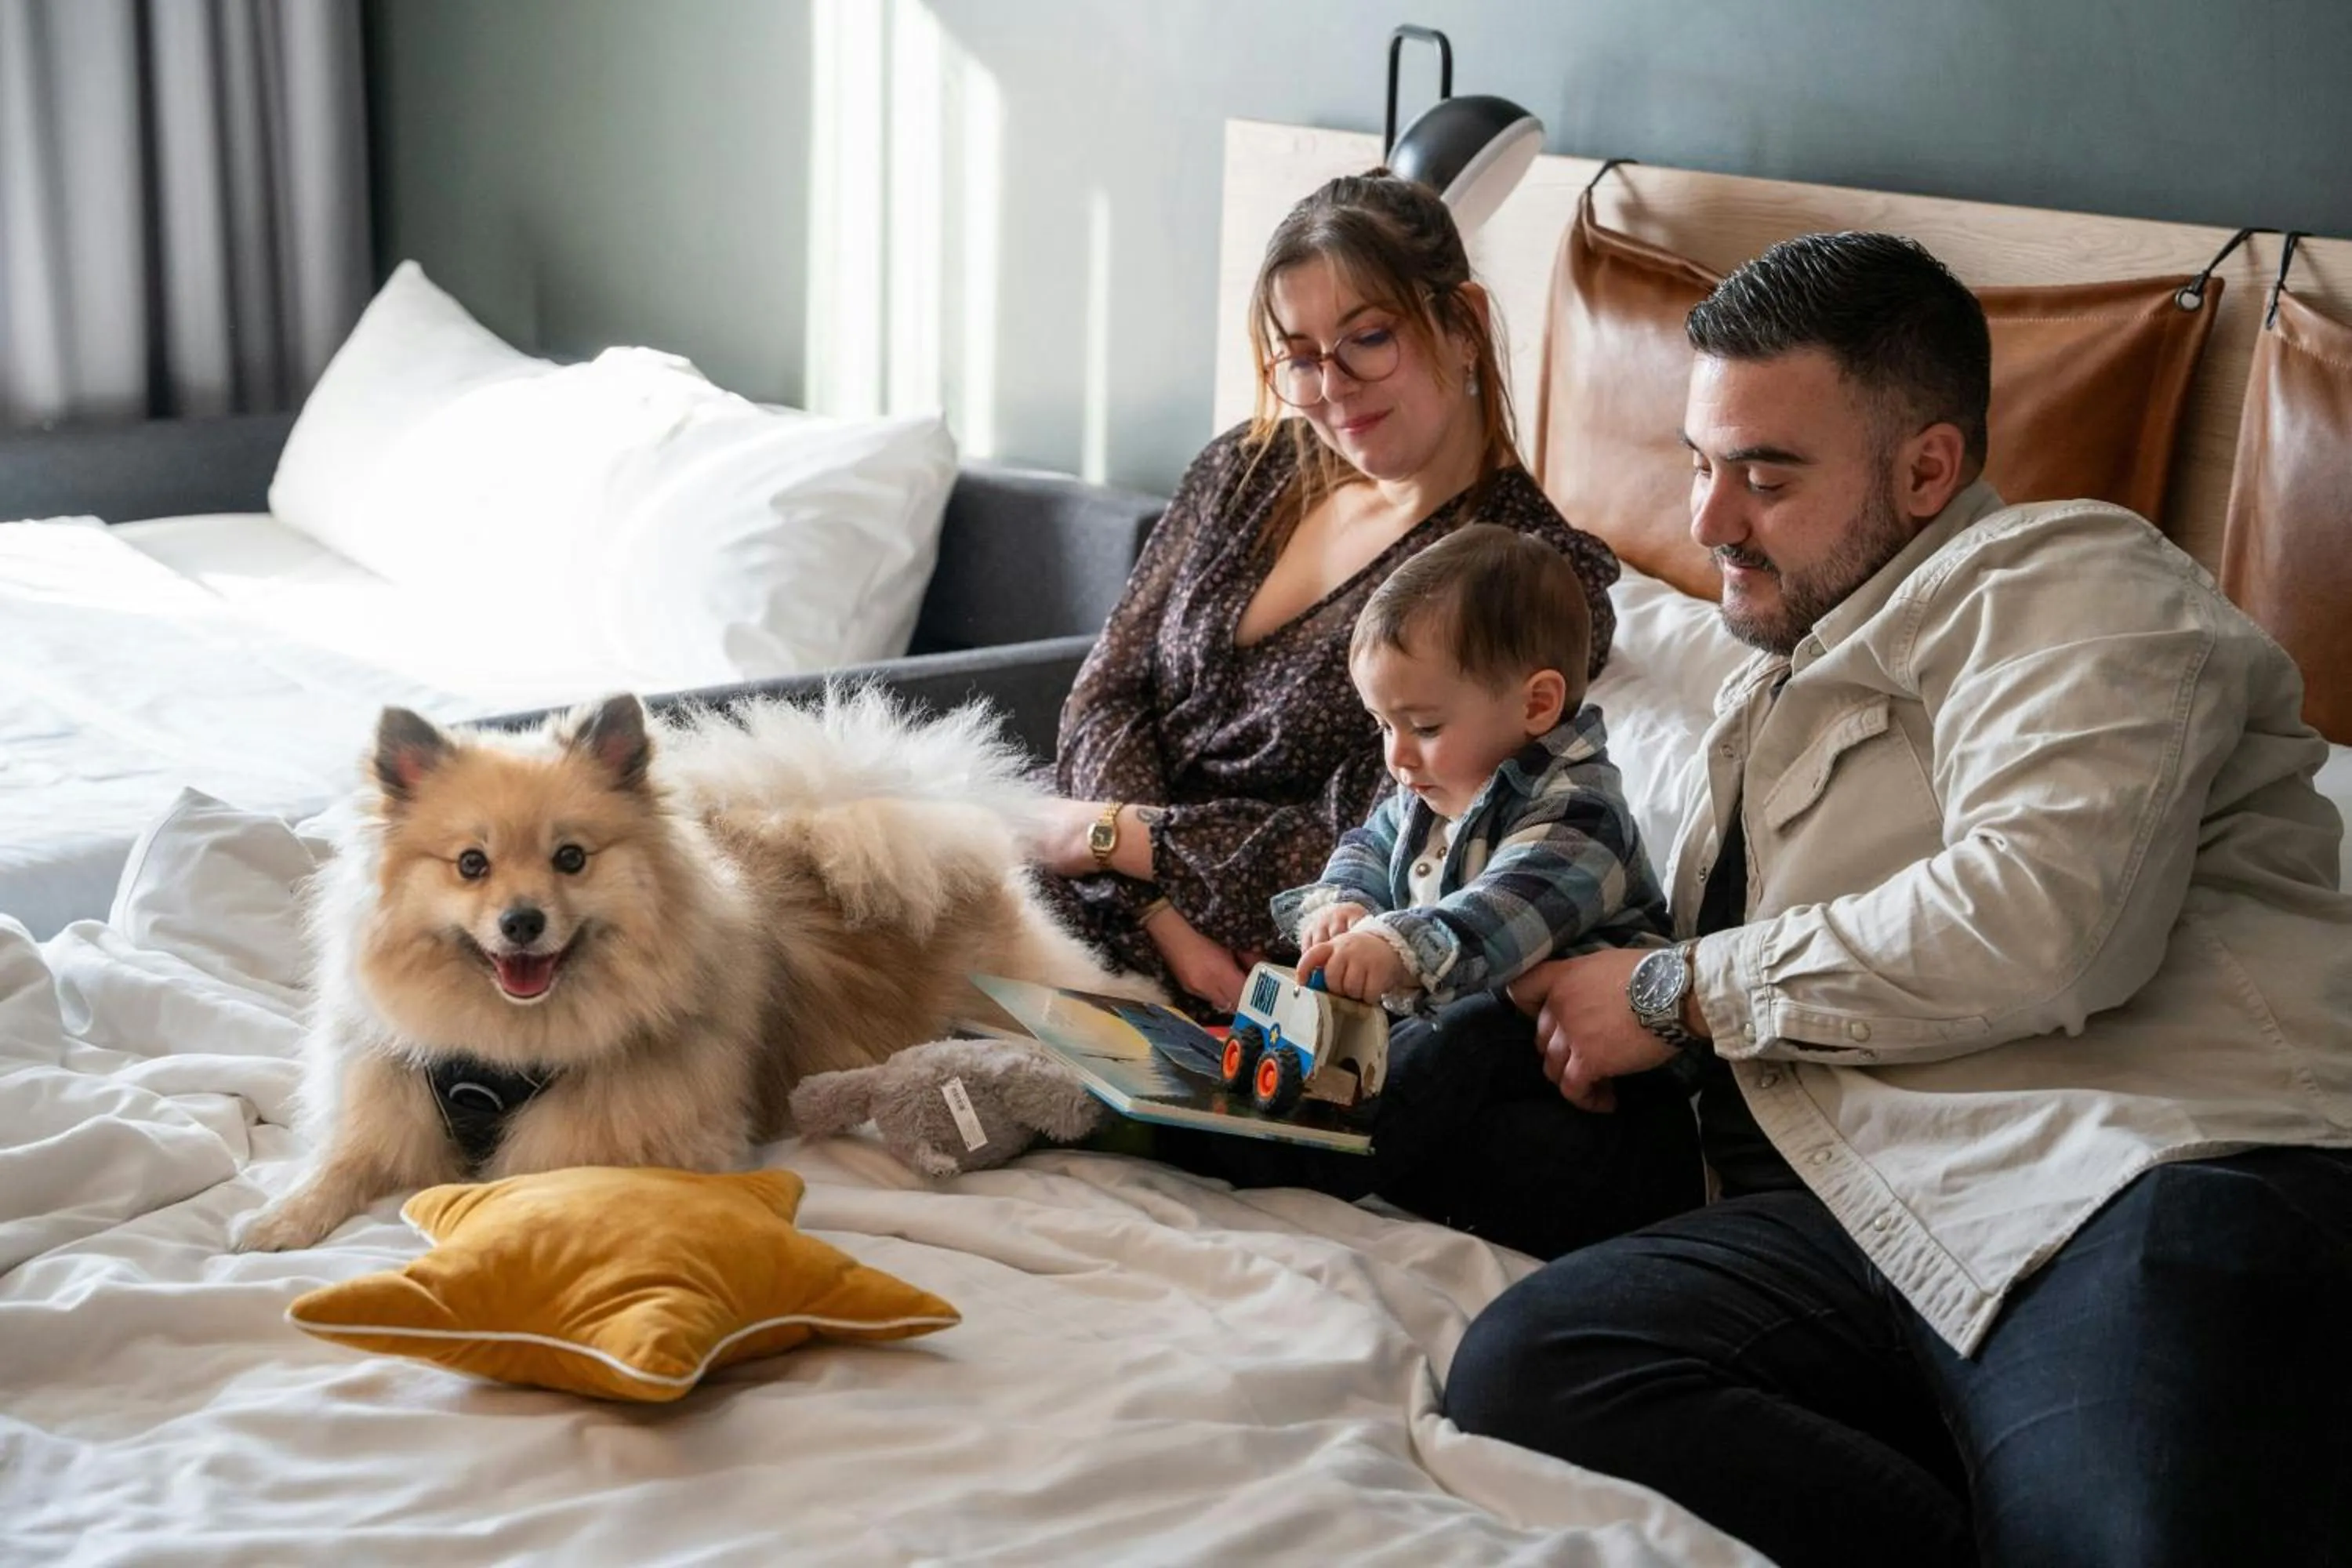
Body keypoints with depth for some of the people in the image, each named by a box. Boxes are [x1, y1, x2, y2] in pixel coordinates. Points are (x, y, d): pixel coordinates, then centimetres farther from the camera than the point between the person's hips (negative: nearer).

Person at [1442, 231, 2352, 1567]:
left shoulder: (2055, 575, 7)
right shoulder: (1774, 695, 35)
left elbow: (2050, 913, -12)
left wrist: (1680, 993, -1)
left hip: (2149, 1174, -9)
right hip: (1876, 1220, 9)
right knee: (1520, 1368, -23)